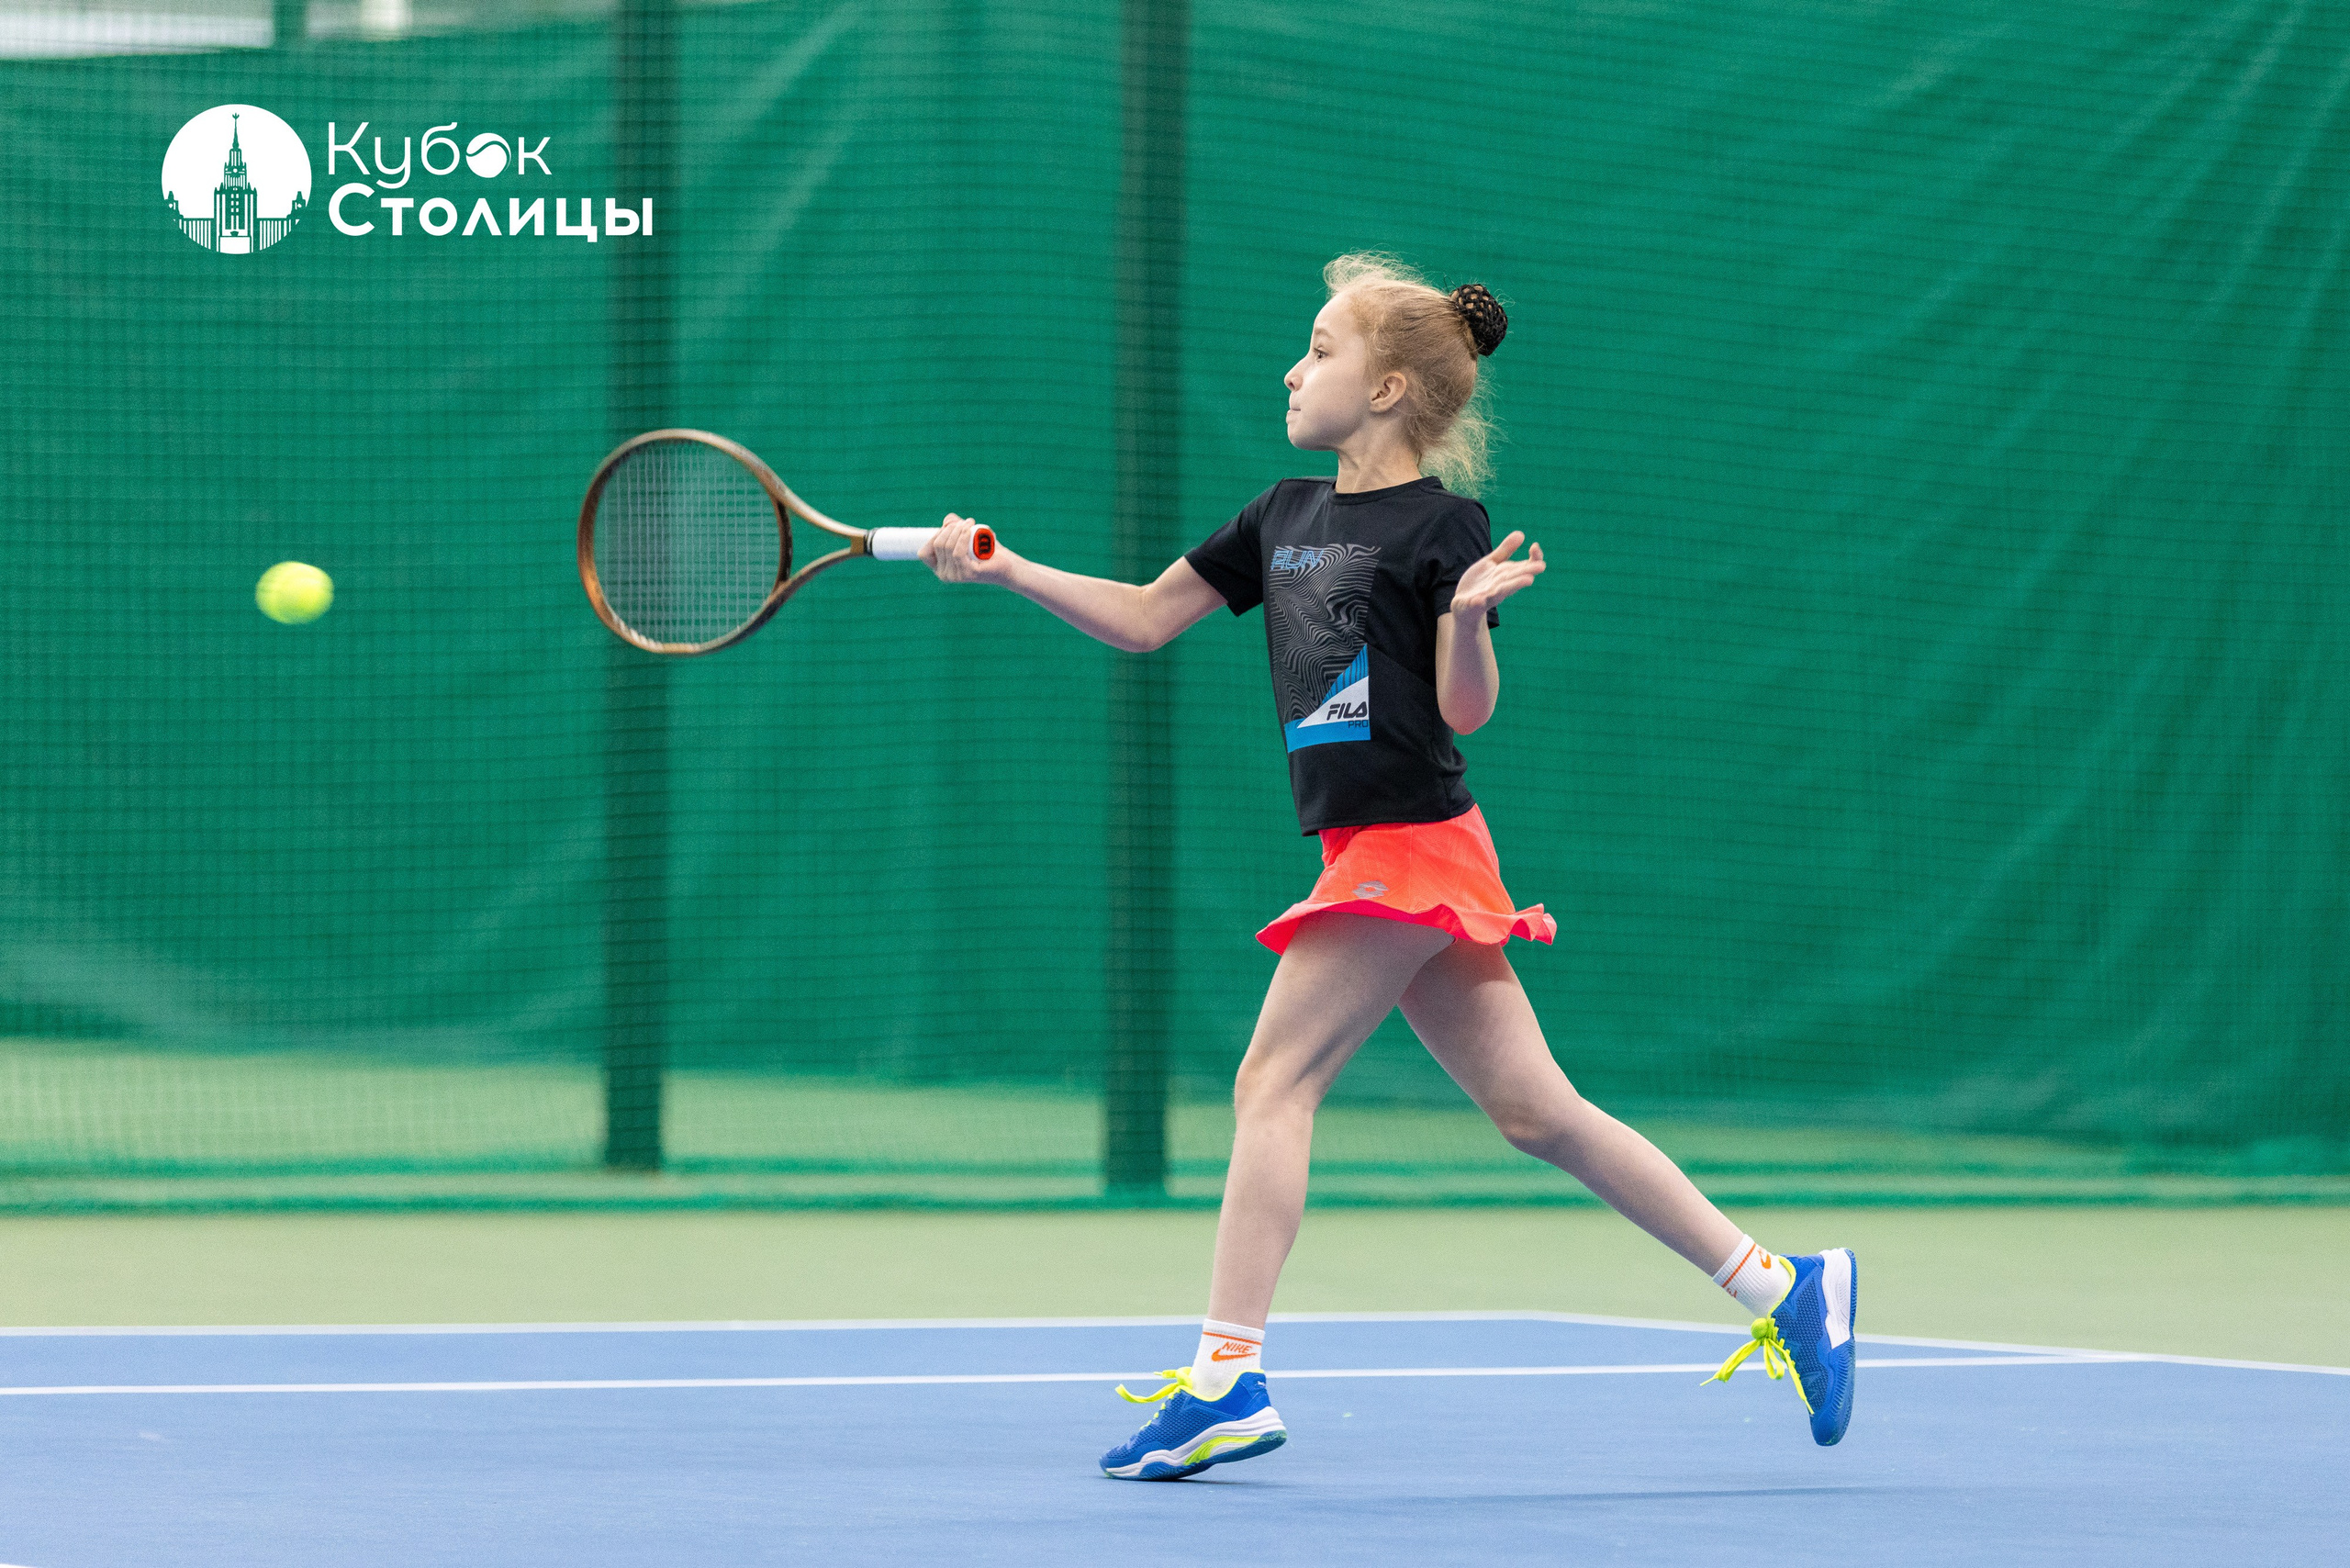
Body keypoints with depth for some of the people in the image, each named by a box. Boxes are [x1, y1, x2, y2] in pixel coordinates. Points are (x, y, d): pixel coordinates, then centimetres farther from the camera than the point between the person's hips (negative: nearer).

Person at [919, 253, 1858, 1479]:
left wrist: (1470, 616, -29)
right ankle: (1781, 1290, 8)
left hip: (1407, 842, -8)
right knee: (1535, 1111, 6)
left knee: (1272, 1080, -11)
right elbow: (1142, 619, 19)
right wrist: (1003, 569, 10)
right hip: (1372, 858, 8)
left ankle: (1226, 1377, -12)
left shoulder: (1441, 526, -7)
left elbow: (1467, 710, -11)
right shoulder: (1287, 517, 16)